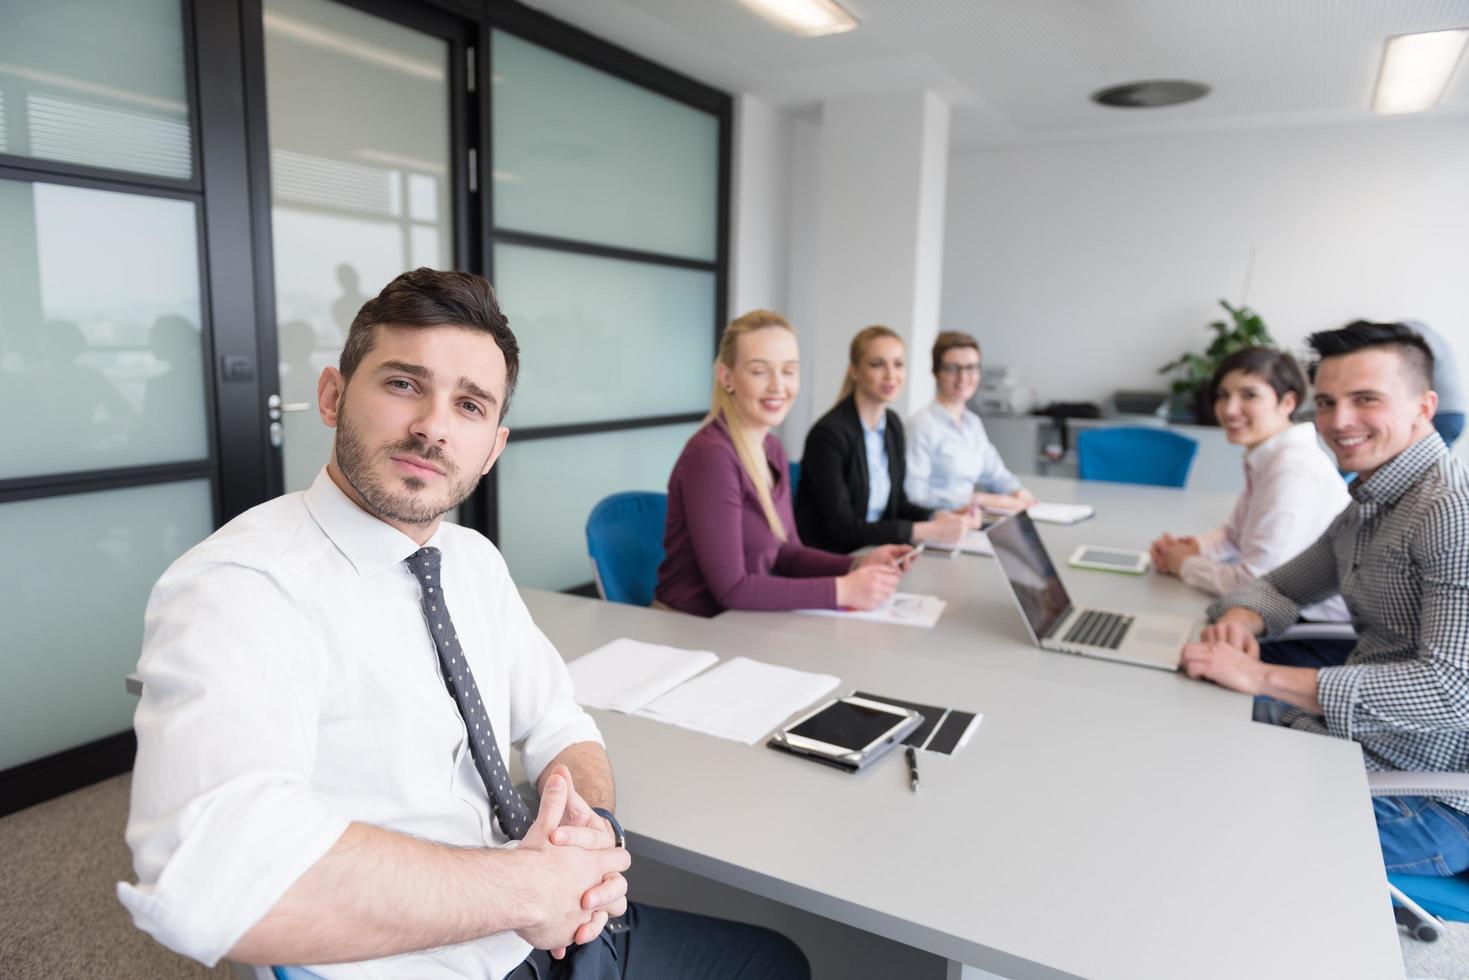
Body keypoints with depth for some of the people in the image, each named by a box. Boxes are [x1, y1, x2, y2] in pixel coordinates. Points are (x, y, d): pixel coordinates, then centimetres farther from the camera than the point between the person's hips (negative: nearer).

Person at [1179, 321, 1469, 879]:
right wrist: (1241, 620, -7)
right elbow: (1282, 587, 18)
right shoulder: (1365, 508, 9)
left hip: (1424, 799, -8)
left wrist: (1260, 676, -31)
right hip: (1344, 740, 9)